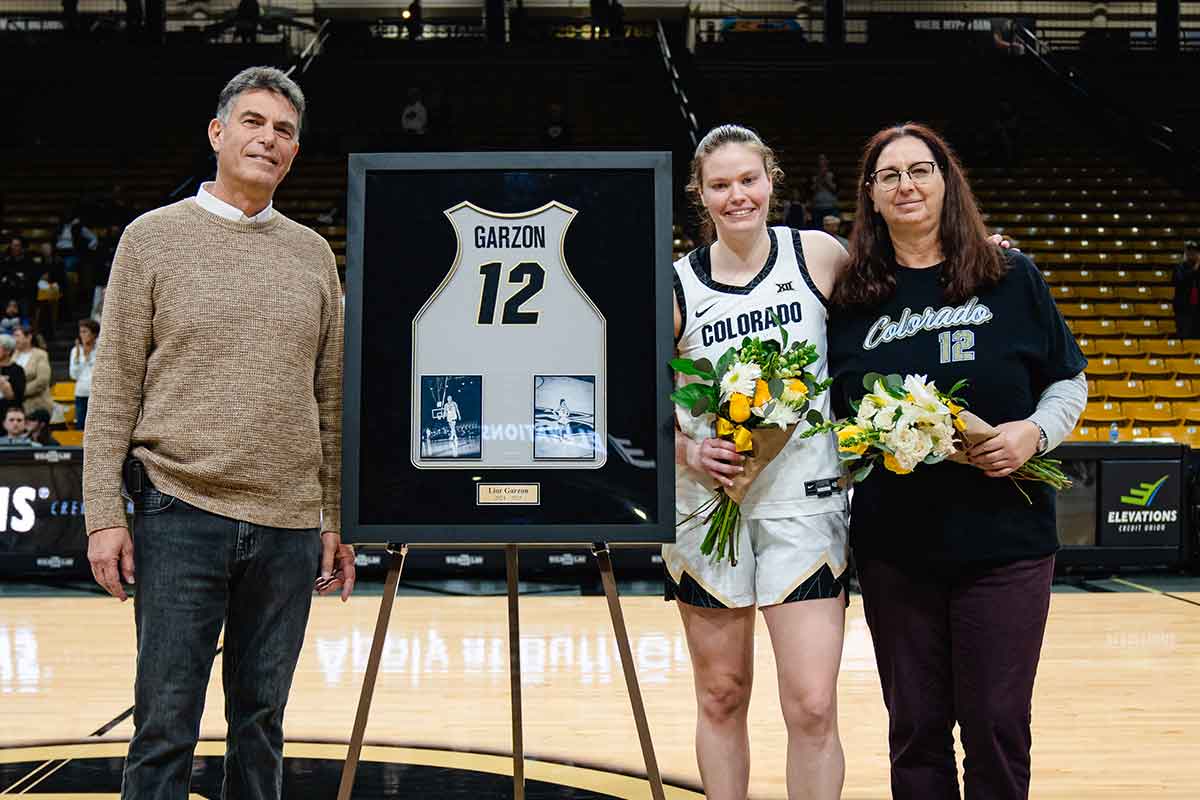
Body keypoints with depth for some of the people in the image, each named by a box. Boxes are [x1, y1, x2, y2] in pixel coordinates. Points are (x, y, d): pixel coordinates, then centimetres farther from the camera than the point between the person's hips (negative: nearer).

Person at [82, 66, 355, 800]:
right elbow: (115, 386, 0)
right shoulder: (154, 237, 3)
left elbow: (331, 400, 13)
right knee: (166, 724, 0)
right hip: (181, 515, -3)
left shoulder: (314, 254, 11)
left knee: (262, 720, 12)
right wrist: (105, 513, -7)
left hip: (289, 523, 3)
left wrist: (337, 521, 9)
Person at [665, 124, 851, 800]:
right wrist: (687, 450, -11)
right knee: (721, 696, 11)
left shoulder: (818, 255, 2)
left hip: (805, 500, -1)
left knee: (813, 707, -6)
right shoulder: (675, 286, 2)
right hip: (708, 506, 1)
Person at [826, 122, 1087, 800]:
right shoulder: (852, 300, 5)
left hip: (1004, 542, -1)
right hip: (893, 547, 2)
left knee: (997, 725, 4)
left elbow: (1068, 379, 8)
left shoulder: (1012, 279, 2)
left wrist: (1035, 432, -9)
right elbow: (831, 414, 13)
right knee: (915, 727, 10)